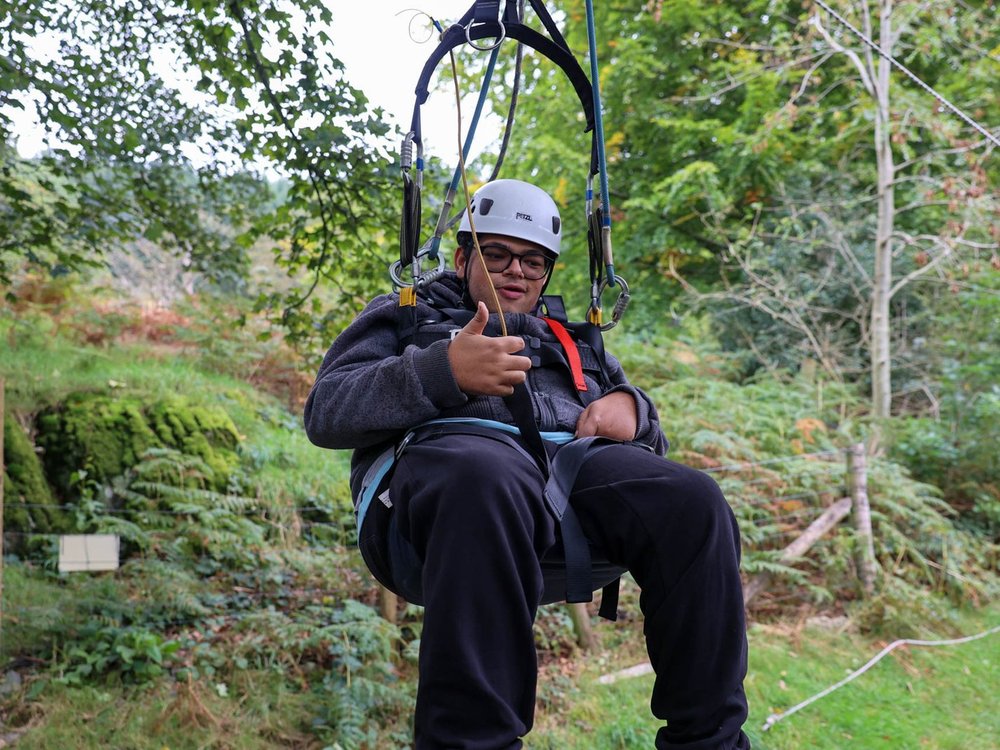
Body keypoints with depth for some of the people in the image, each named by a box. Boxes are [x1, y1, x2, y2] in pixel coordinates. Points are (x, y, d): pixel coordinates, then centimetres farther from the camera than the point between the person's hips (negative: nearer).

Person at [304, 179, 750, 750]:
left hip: (576, 462, 4)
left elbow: (652, 443, 32)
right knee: (487, 483, -42)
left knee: (691, 501, -29)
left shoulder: (574, 344, 39)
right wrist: (443, 371, -6)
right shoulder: (405, 318, 30)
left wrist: (629, 409, 5)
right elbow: (326, 412, 11)